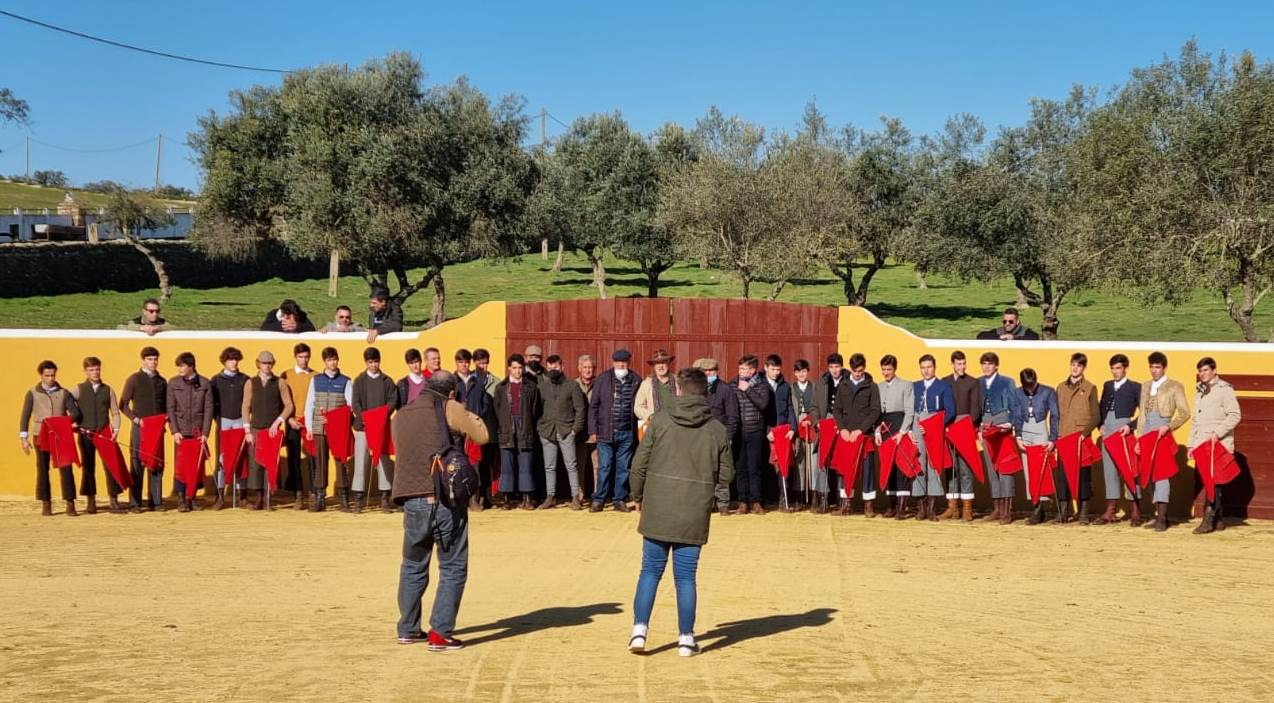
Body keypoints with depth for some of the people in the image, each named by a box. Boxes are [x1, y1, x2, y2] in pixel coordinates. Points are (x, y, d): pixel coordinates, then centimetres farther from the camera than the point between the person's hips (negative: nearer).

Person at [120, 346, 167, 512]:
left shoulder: (162, 381, 13)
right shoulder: (134, 379, 1)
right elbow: (123, 405, -1)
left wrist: (166, 417, 1)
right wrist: (136, 419, -11)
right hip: (140, 428, -4)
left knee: (157, 464, 4)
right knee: (137, 464, -3)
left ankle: (155, 501, 9)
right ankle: (135, 503, 0)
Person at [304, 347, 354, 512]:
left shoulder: (346, 381, 6)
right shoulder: (316, 380, 11)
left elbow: (350, 406, 3)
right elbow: (309, 404, 11)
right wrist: (309, 427, 4)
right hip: (319, 428, 2)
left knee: (340, 461, -3)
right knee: (319, 462, 1)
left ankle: (344, 498, 1)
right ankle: (320, 497, 5)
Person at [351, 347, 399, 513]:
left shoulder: (387, 381, 8)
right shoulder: (359, 380, 6)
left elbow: (393, 401, 3)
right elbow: (355, 403, 0)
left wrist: (383, 415, -14)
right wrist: (363, 418, -15)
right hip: (363, 425, -1)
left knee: (384, 460, 1)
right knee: (361, 460, -3)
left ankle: (384, 498, 5)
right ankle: (358, 499, 0)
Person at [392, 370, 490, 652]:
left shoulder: (400, 416, 13)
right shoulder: (449, 409, -3)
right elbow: (482, 436, 0)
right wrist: (467, 414, 17)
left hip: (412, 501, 5)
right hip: (445, 501, -5)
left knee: (413, 566, 19)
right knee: (453, 568, 3)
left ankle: (408, 629, 26)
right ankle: (440, 634, -2)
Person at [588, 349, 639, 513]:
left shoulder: (634, 381, 4)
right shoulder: (602, 379, 0)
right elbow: (593, 405, 2)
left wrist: (635, 431, 3)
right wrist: (593, 430, -3)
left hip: (626, 433, 2)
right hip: (606, 432, -2)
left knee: (623, 468, 6)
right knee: (604, 467, 0)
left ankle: (620, 499, 16)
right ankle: (599, 500, 9)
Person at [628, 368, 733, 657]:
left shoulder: (660, 421, -4)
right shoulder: (717, 430, 1)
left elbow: (639, 464, -2)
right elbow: (725, 476, 4)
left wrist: (638, 497, 13)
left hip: (657, 513, 0)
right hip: (694, 517, 1)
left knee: (650, 571, 11)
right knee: (685, 577, 7)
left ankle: (639, 630, 5)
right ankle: (686, 639, 10)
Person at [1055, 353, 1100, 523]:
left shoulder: (1090, 388, 4)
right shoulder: (1061, 387, 14)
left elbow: (1096, 416, 2)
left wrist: (1085, 432, -11)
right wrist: (1055, 434, 4)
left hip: (1082, 438, -3)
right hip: (1063, 437, 3)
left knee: (1083, 473, -2)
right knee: (1062, 473, 0)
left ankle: (1083, 513, 2)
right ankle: (1063, 511, 5)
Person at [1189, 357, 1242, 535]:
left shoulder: (1224, 389, -4)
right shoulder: (1200, 391, 20)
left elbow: (1235, 415, -10)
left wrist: (1217, 433, -18)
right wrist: (1191, 443, 18)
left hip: (1219, 444, -7)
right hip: (1202, 444, 7)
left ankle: (1208, 520, -14)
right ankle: (1217, 520, 12)